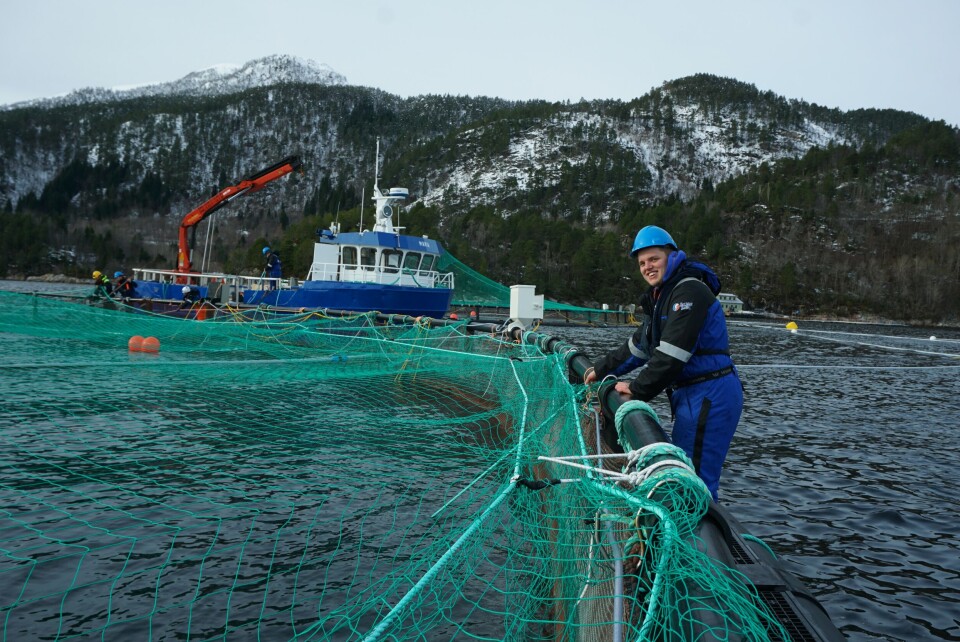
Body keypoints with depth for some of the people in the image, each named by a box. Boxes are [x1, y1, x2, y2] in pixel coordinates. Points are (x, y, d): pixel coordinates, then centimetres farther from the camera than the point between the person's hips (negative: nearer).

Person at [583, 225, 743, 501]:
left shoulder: (690, 292, -15)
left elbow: (672, 355, -21)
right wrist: (602, 369, 25)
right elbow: (638, 345, 24)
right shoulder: (661, 296, 17)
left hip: (710, 395, -11)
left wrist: (639, 389, -13)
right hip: (690, 393, 11)